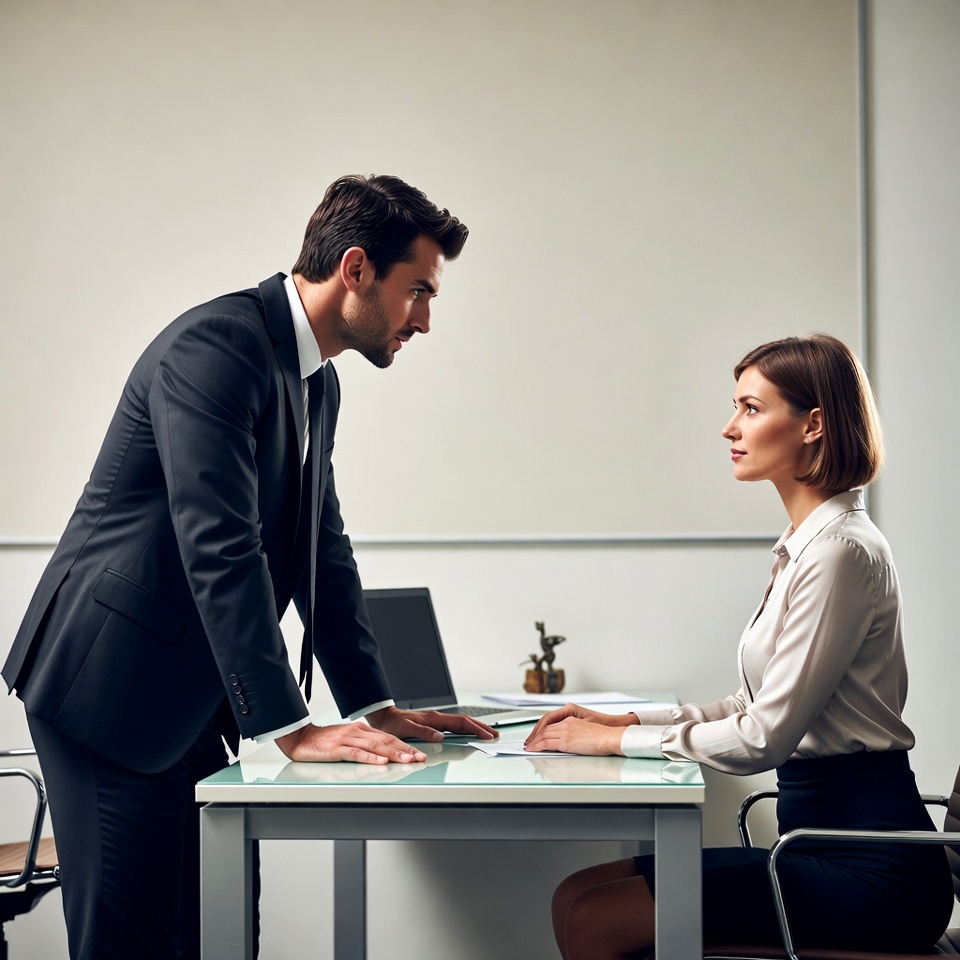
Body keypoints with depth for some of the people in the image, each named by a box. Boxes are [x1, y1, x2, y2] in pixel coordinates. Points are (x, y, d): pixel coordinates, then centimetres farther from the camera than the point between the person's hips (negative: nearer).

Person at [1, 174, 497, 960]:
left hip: (186, 703, 9)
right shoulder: (216, 345, -19)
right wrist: (290, 729, -27)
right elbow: (219, 549, -26)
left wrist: (376, 707, 10)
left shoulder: (317, 381, 12)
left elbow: (324, 548, 16)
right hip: (108, 686, -9)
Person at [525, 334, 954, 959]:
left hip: (871, 870, -9)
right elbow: (755, 707, 20)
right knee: (578, 895, 1)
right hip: (823, 834, 9)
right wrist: (626, 721, 11)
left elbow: (765, 737, -18)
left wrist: (617, 741, -10)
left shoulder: (841, 550, -16)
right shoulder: (806, 544, 15)